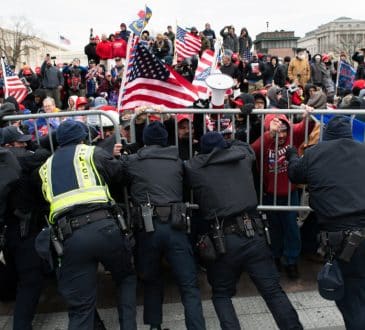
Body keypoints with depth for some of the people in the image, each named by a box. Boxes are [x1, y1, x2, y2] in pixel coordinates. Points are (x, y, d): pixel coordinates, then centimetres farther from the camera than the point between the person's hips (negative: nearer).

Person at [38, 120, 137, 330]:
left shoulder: (47, 166, 23)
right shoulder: (92, 152, 11)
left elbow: (48, 199, 24)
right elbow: (119, 173, 19)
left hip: (70, 236, 3)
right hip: (103, 226, -3)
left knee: (80, 307, 9)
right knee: (126, 277, 23)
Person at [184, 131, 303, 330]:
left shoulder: (193, 168, 2)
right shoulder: (243, 156, 11)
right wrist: (226, 144, 46)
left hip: (221, 241, -2)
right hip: (252, 235, 2)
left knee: (221, 294, 19)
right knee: (273, 291, 11)